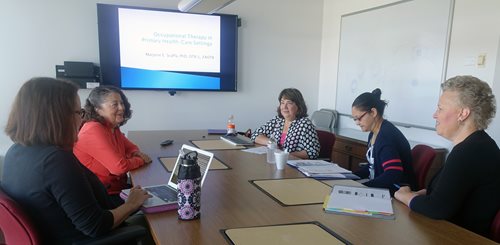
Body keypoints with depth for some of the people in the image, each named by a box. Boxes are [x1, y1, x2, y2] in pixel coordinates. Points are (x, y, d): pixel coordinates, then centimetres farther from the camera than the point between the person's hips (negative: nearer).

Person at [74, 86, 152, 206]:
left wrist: (136, 153, -3)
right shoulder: (93, 130, -21)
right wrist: (141, 160, -8)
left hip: (117, 188, 8)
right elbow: (119, 167, -26)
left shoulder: (113, 128, 6)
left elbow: (130, 147, 21)